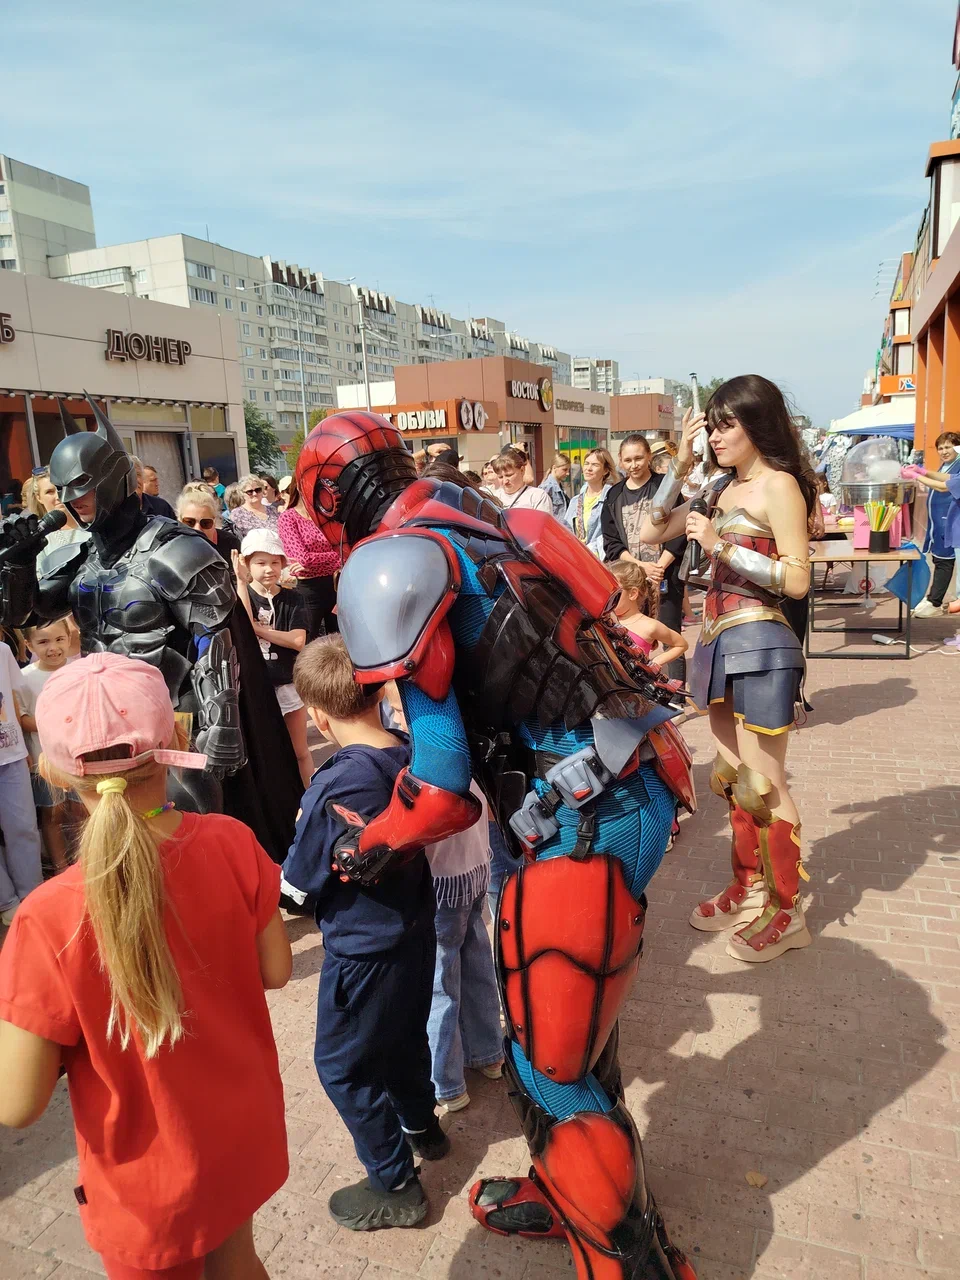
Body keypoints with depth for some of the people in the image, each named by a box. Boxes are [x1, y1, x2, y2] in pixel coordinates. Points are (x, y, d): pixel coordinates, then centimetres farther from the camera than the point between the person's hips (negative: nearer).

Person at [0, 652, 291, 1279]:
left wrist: (67, 1031, -4)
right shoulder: (232, 843, -21)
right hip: (247, 1134, 3)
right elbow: (275, 970, -8)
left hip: (154, 1182, -3)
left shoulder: (52, 920, -31)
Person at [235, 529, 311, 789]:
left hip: (288, 683, 1)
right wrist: (241, 581, -24)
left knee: (300, 751, 13)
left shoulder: (291, 598, -2)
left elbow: (298, 640, -14)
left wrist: (257, 628, -17)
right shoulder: (241, 594, -3)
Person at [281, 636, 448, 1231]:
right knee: (406, 1033, 30)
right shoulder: (413, 753, -11)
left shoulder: (336, 786, -31)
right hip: (416, 931, 7)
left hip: (364, 952, -7)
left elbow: (303, 876, -18)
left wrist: (303, 828, -1)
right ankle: (422, 1125, 53)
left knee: (343, 1065, 16)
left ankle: (395, 1185, 29)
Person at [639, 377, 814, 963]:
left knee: (762, 782, 0)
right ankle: (749, 887, 31)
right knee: (733, 777, 16)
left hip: (758, 644, -8)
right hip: (720, 641, 8)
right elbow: (651, 532, 10)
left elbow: (798, 579, -15)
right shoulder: (723, 487, 13)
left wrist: (722, 546, -20)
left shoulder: (779, 485, -9)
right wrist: (680, 464, 2)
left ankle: (787, 912, 15)